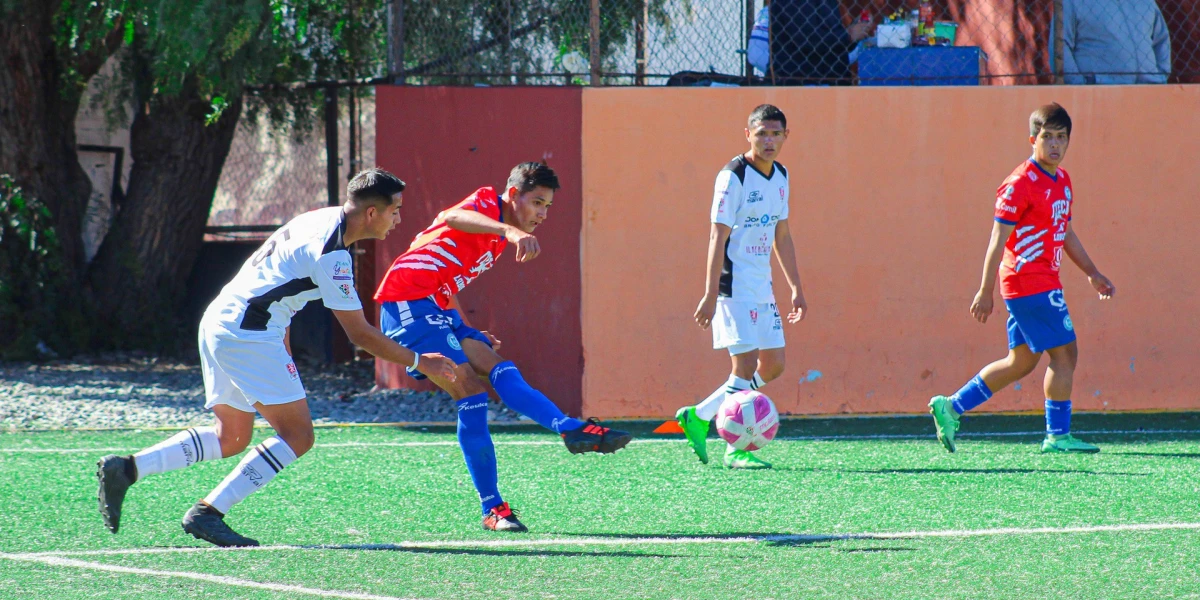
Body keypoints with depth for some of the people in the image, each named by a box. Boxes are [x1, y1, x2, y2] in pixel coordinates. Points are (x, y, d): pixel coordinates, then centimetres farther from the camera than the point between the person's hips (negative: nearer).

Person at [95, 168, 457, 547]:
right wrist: (419, 362, -4)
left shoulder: (320, 220, 11)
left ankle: (125, 469, 10)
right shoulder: (331, 254, -18)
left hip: (218, 324, 10)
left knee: (231, 438, 16)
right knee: (297, 435, -7)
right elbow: (360, 335, -15)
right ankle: (208, 513, -12)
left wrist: (283, 351, 25)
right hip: (248, 334, -10)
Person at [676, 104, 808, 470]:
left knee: (772, 365, 10)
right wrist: (710, 295, -20)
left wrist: (796, 289, 18)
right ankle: (735, 450, -2)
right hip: (735, 286, -9)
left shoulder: (780, 177, 11)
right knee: (745, 366, -10)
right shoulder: (733, 177, -13)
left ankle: (698, 417, 20)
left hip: (763, 287, 9)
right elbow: (717, 237, -16)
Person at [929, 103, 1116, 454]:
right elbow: (998, 238, -15)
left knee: (1021, 362, 13)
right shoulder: (1020, 184, -14)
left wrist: (1093, 274, 24)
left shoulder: (1062, 181, 14)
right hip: (1030, 283, -9)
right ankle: (1058, 436, 0)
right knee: (1064, 353, -7)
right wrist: (985, 291, -16)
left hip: (1045, 283, 9)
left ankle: (951, 407, 19)